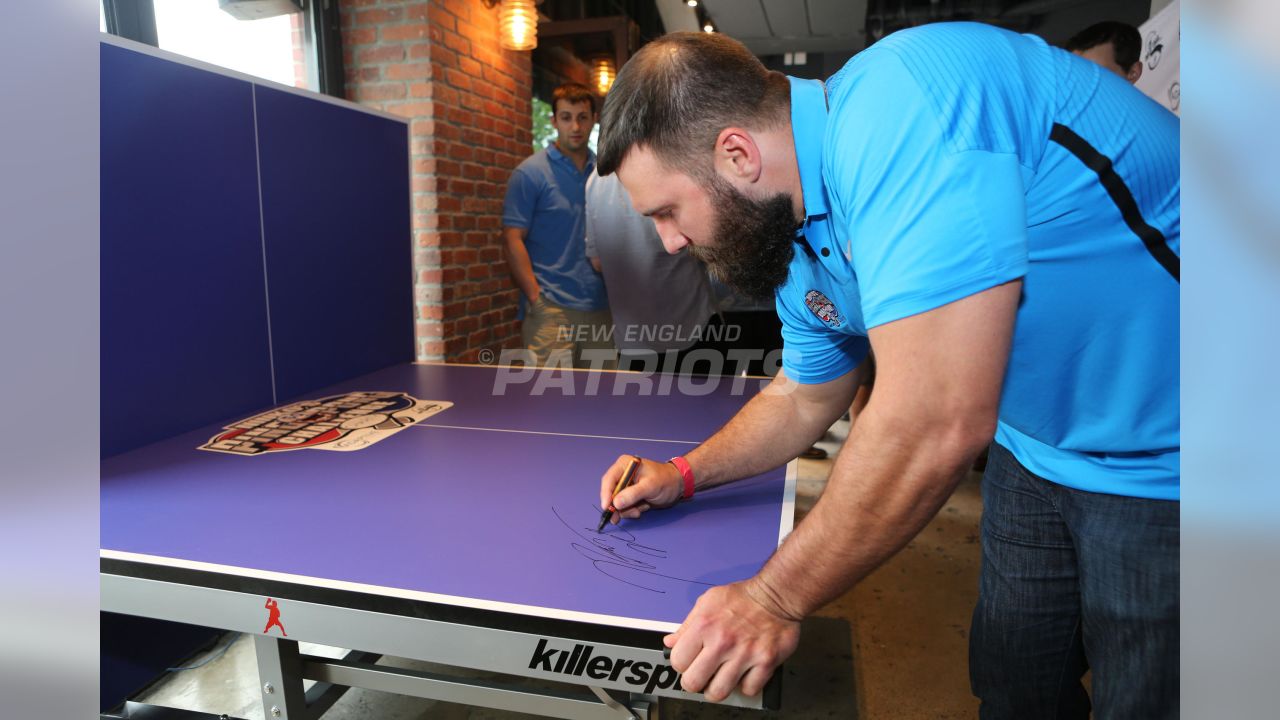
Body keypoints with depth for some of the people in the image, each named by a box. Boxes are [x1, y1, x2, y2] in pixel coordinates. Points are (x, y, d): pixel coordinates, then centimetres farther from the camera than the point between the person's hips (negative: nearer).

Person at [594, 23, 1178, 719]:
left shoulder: (897, 106, -32)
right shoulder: (802, 249, -2)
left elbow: (933, 427, -37)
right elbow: (805, 397, 15)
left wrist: (773, 599, -24)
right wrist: (682, 475, 7)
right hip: (1040, 448, 8)